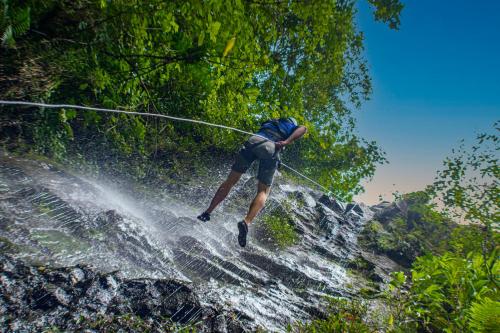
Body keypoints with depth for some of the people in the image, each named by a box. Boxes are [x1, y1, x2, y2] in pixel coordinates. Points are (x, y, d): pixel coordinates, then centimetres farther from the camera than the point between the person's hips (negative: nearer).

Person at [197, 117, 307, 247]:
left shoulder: (272, 122, 40)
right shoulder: (292, 127, 29)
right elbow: (303, 129, 7)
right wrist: (287, 142, -3)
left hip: (253, 140, 3)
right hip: (271, 148, -2)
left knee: (230, 181, 9)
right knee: (263, 191, 1)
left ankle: (207, 213, 6)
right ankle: (246, 222, -22)